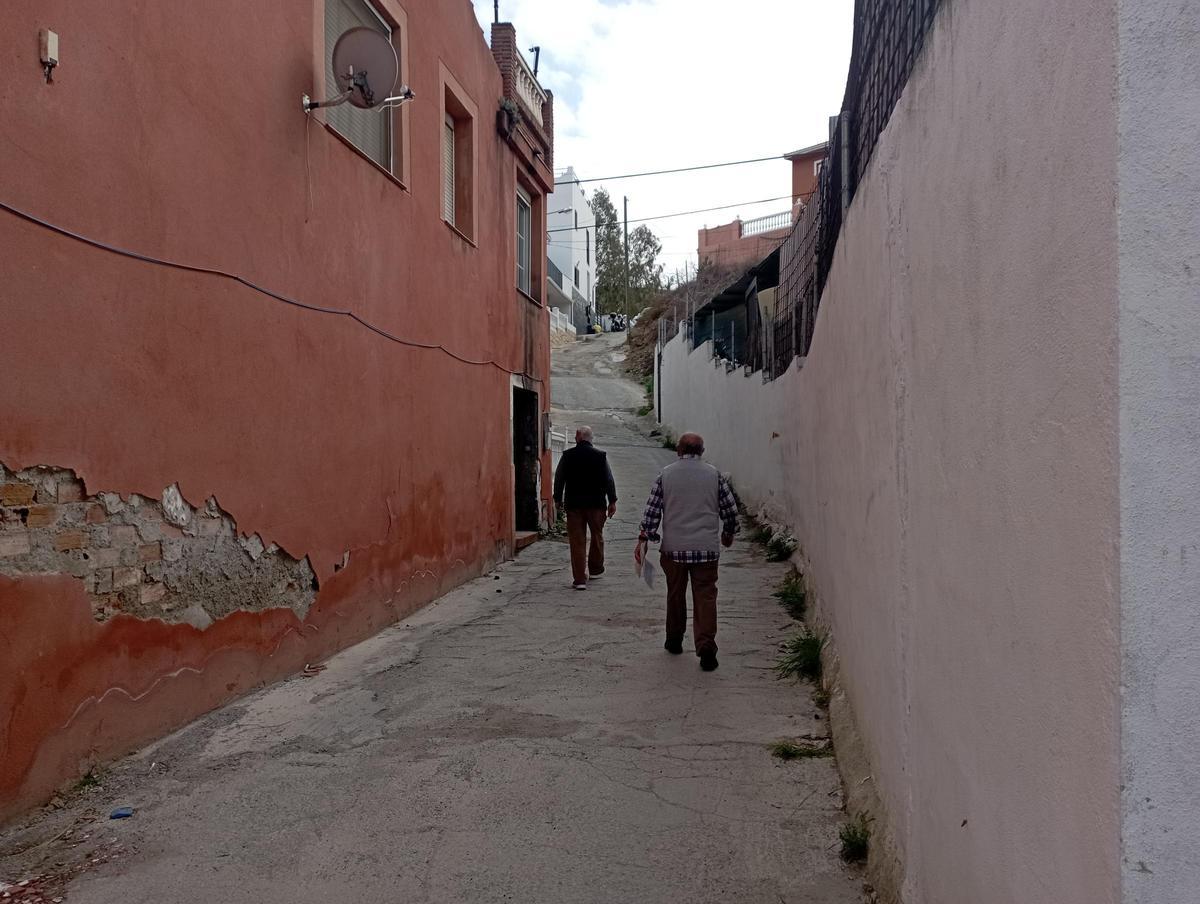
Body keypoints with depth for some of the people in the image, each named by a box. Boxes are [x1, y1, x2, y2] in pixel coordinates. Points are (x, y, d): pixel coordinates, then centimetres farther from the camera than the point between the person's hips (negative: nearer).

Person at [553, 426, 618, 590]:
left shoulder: (567, 455, -2)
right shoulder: (601, 456, -2)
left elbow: (559, 478, 4)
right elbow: (609, 480, -1)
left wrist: (558, 498, 15)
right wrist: (612, 501, 5)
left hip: (573, 504, 0)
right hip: (596, 503, 0)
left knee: (577, 542, 2)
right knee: (597, 537, 19)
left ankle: (579, 579, 0)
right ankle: (595, 570, 31)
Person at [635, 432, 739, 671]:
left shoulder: (666, 474, 1)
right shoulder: (714, 474, 1)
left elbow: (652, 509, -2)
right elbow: (730, 508, 5)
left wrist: (644, 538, 3)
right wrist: (728, 533, 21)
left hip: (673, 548, 1)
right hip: (707, 548, -1)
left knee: (675, 595, 16)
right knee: (705, 597, 1)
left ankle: (674, 641, 29)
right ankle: (706, 647, -10)